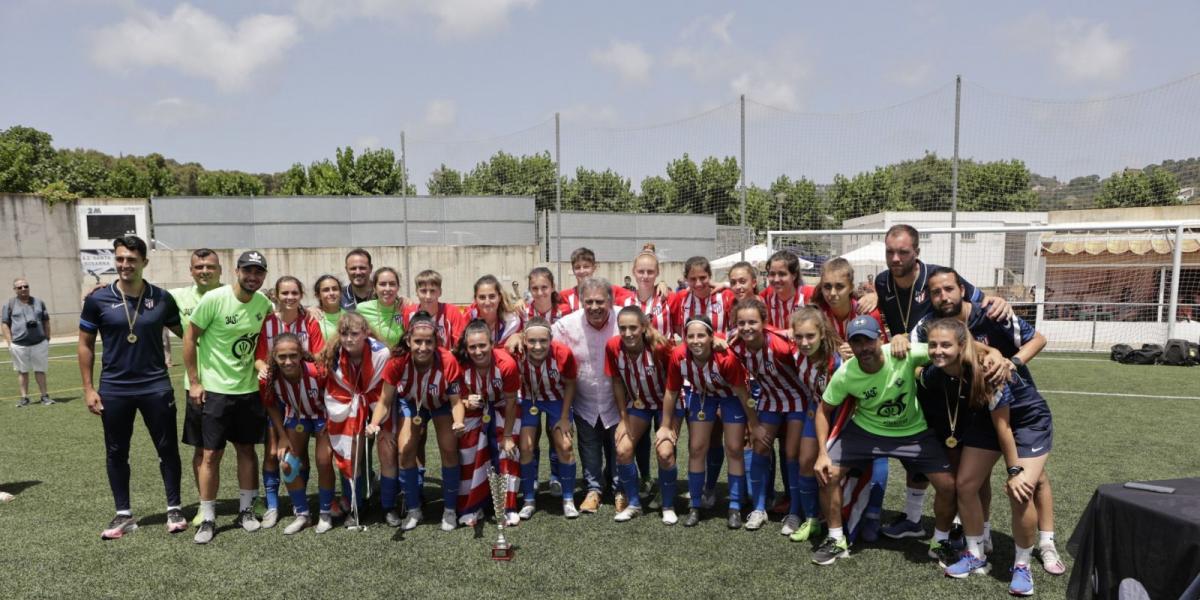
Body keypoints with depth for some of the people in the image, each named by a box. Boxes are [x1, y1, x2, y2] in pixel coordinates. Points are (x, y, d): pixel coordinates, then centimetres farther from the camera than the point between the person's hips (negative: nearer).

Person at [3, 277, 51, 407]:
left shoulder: (39, 302, 10)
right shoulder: (9, 304, 4)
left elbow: (46, 322, 14)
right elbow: (5, 324, 3)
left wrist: (48, 339, 8)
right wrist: (10, 343, -4)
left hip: (39, 343, 1)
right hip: (19, 345, -1)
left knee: (40, 370, 4)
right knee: (22, 371, 7)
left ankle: (45, 396, 8)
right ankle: (24, 398, 13)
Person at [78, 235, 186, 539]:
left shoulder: (162, 298, -2)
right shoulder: (98, 300, -3)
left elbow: (185, 332, 9)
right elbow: (86, 344, 3)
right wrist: (88, 388, 0)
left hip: (156, 386, 0)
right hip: (114, 389, 1)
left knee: (167, 448, 5)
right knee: (116, 452, 10)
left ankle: (174, 508, 19)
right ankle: (123, 514, 24)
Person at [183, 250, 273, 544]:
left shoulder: (263, 301, -2)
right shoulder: (214, 299, -15)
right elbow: (190, 338, -8)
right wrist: (194, 382, -9)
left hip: (249, 389, 4)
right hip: (214, 390, -4)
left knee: (247, 449, 11)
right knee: (211, 454, 1)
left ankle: (246, 510, 25)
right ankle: (208, 518, 14)